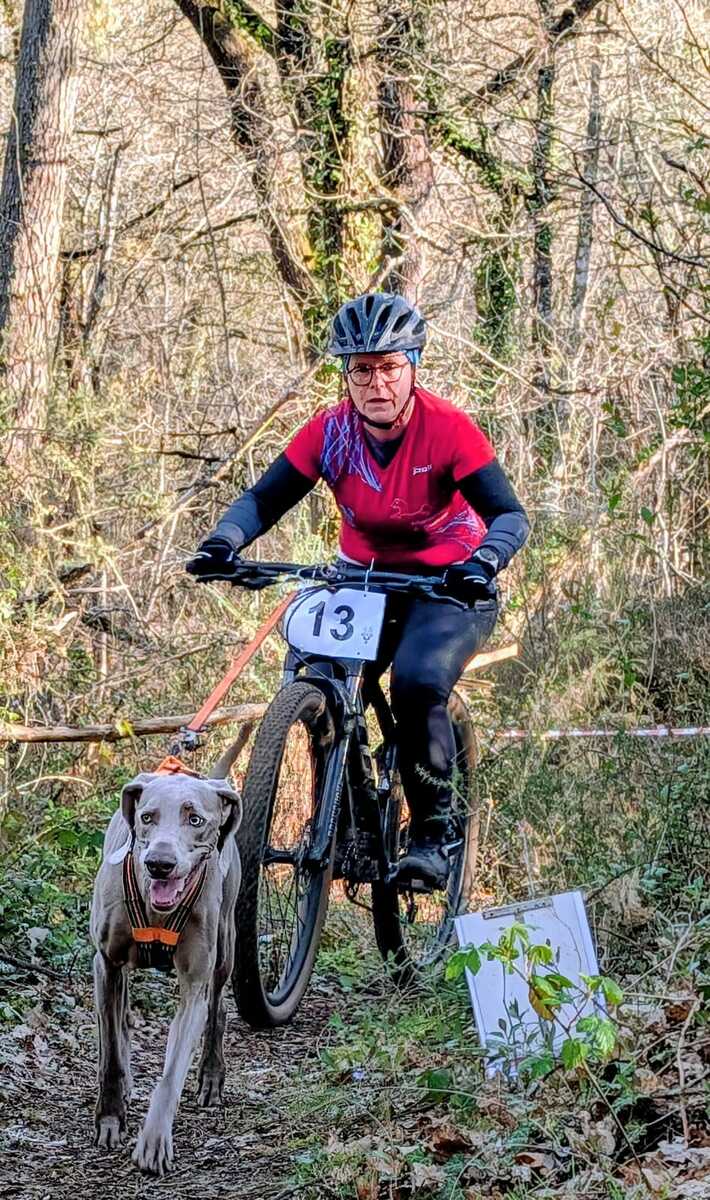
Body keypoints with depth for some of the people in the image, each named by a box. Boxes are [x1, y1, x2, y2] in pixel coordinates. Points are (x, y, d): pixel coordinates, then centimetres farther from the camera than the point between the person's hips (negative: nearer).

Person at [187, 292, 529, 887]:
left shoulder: (448, 429, -21)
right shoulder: (330, 432, -12)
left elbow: (510, 514, -25)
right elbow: (264, 499, -11)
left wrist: (483, 562, -46)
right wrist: (224, 542, -32)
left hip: (448, 586, -3)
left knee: (418, 686, -29)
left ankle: (433, 838, -12)